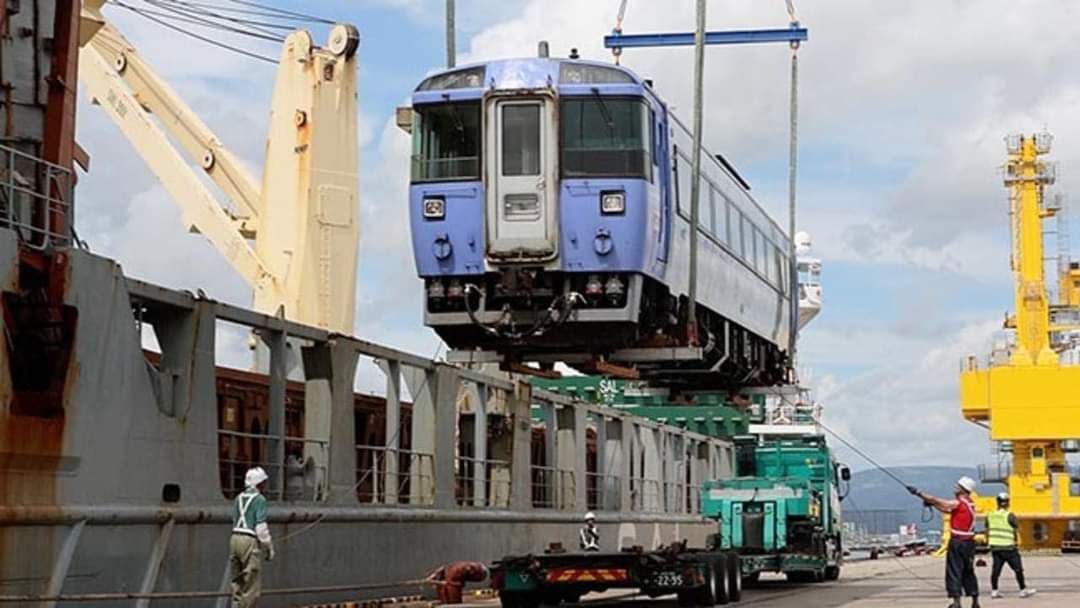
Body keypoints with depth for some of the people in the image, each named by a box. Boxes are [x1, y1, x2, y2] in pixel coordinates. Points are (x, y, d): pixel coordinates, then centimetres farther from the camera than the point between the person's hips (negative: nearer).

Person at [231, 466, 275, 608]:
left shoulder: (239, 498, 15)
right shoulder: (259, 499, -7)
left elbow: (235, 521, 15)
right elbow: (261, 526, -12)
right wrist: (269, 547, -5)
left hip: (235, 538, 8)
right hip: (250, 542, -8)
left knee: (238, 583, 14)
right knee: (253, 586, -3)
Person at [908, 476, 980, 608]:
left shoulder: (958, 503, -14)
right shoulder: (969, 504, 11)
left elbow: (937, 501, -14)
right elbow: (947, 510, 18)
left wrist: (918, 492, -9)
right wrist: (932, 503, 10)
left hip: (957, 542, -8)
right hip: (969, 542, 8)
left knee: (954, 572, -4)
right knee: (968, 572, 16)